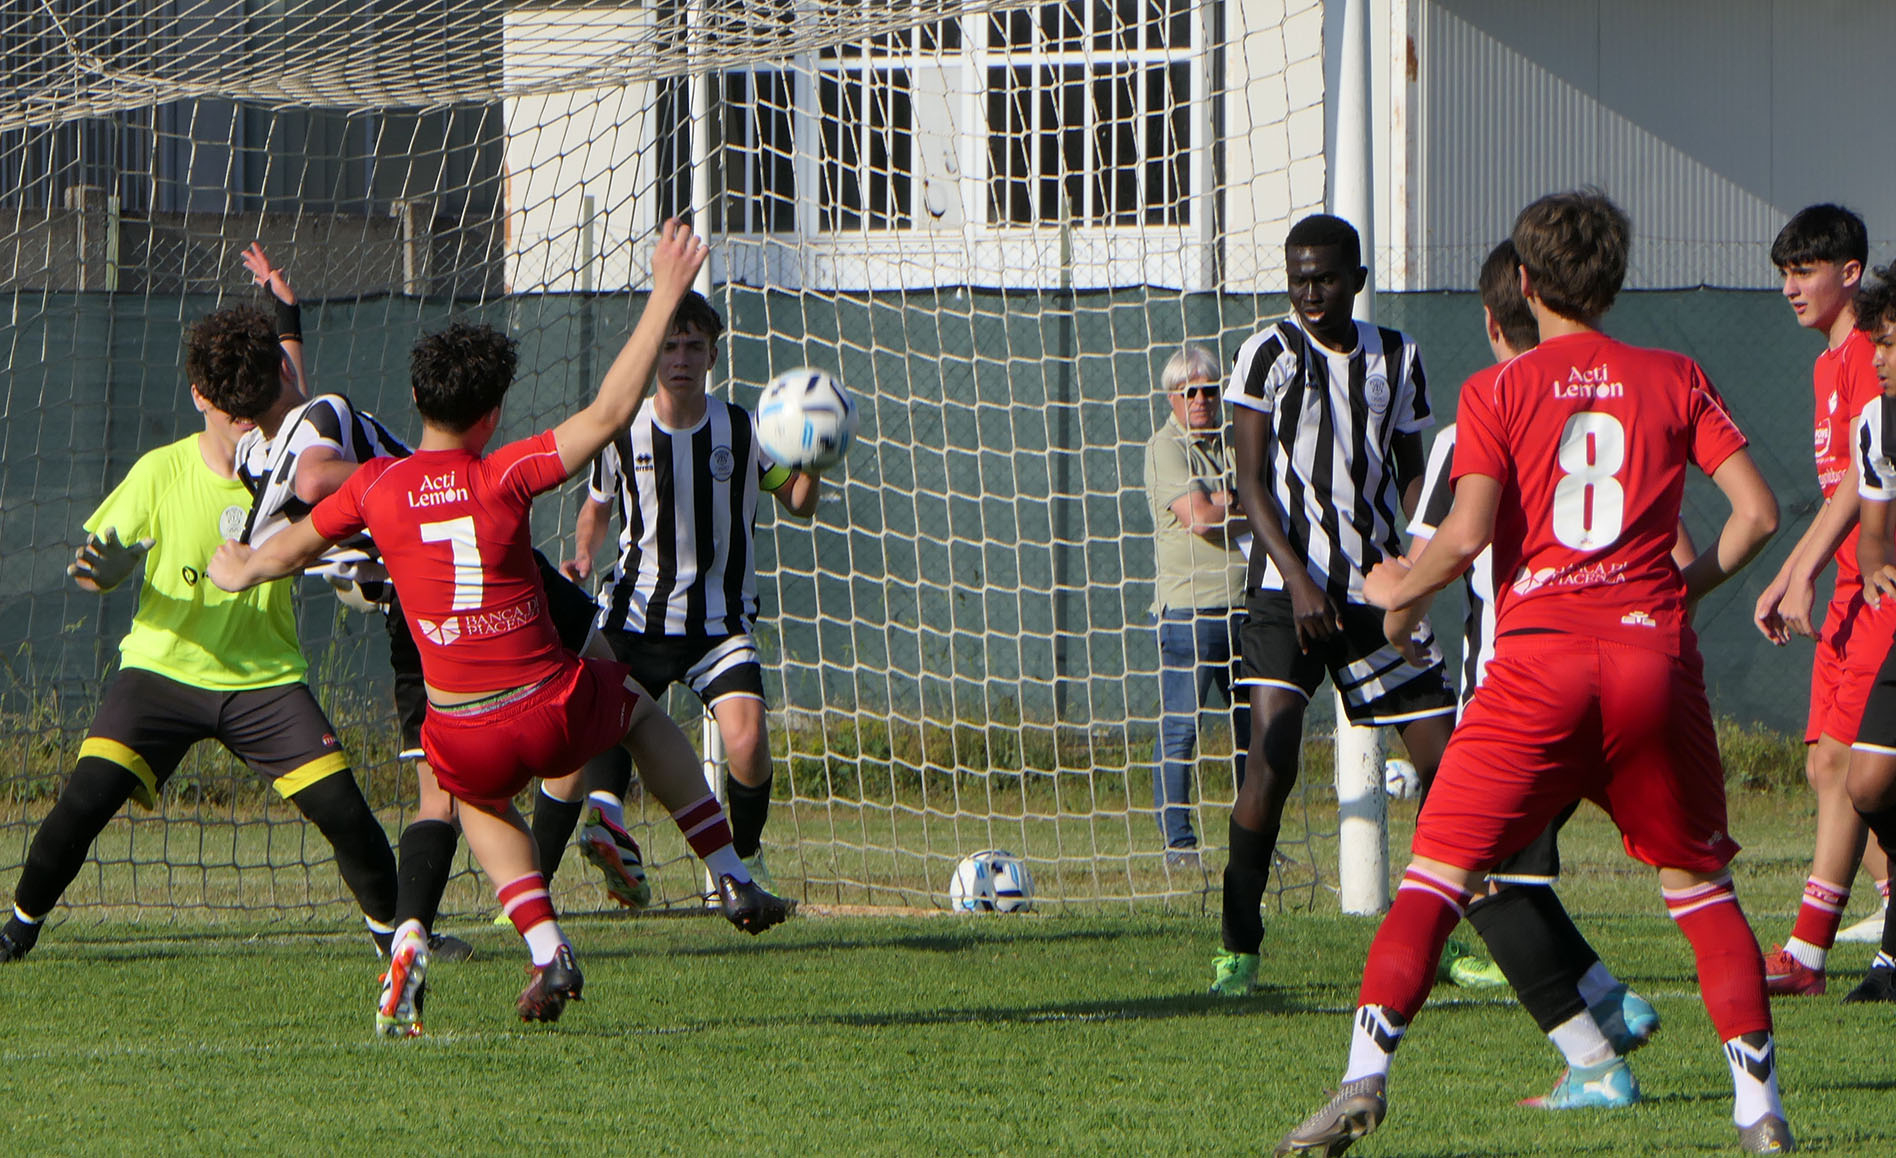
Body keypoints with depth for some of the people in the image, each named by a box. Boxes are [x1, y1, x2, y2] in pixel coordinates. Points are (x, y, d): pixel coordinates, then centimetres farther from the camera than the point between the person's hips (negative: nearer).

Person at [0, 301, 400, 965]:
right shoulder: (161, 472, -8)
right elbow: (100, 568, -1)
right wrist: (98, 569, -26)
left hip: (264, 678, 1)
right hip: (163, 667, -1)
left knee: (341, 807, -13)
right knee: (86, 798, -18)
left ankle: (391, 927, 12)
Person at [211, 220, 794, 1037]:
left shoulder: (375, 488, -3)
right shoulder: (505, 478, -11)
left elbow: (290, 548, 16)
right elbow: (610, 412, -13)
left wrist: (239, 570, 39)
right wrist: (663, 300, -7)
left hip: (467, 743, 1)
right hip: (557, 715, -1)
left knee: (480, 801, 36)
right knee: (636, 702, 32)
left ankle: (548, 953, 16)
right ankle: (732, 880, 30)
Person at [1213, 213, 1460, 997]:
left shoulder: (1397, 358, 10)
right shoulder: (1269, 354, -1)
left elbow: (1411, 475, 16)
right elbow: (1252, 483, -4)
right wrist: (1298, 578, -16)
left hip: (1375, 589, 4)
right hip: (1288, 587, -4)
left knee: (1443, 756, 1)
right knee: (1272, 759, -18)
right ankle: (1238, 948, -10)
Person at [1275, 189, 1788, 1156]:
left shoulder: (1498, 393, 2)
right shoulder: (1674, 380, 9)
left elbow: (1467, 534, -9)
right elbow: (1757, 512, 3)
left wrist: (1399, 590, 10)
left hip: (1538, 658, -2)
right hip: (1654, 656, 2)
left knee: (1438, 872, 1)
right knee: (1698, 880, 14)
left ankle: (1365, 1074, -14)